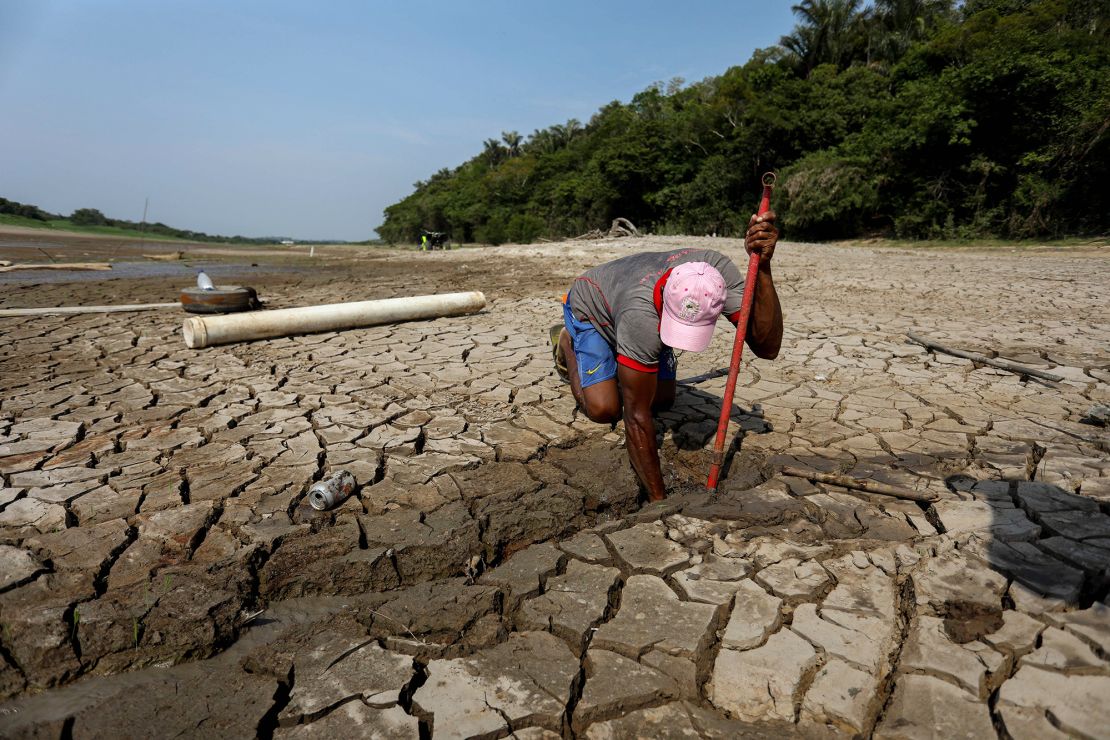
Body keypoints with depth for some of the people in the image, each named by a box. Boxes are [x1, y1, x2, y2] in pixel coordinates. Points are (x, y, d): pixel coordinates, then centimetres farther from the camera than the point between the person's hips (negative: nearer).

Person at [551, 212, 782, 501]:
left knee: (663, 401, 2)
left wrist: (763, 266, -54)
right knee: (605, 410, -16)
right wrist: (658, 499, -38)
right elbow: (637, 415, -42)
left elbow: (767, 347, -39)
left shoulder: (719, 270, -36)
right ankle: (566, 341, 10)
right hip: (590, 307, -4)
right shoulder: (642, 316, -48)